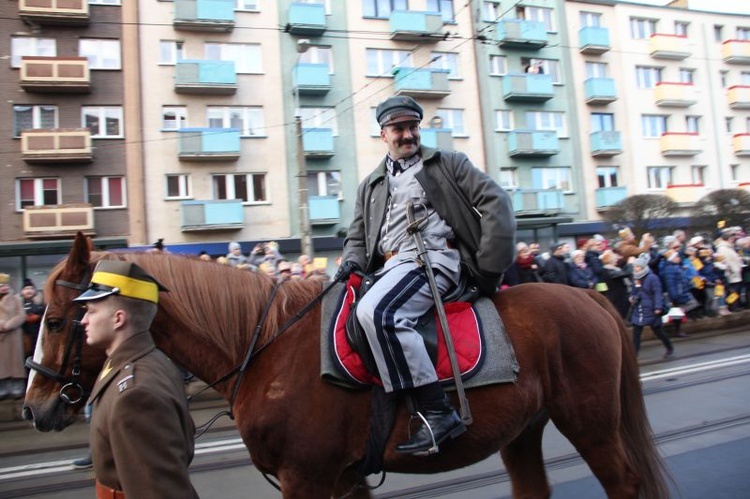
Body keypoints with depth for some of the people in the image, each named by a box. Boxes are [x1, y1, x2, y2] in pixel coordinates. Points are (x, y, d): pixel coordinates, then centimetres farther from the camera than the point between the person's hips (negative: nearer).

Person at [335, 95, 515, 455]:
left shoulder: (447, 163, 10)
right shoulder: (370, 185, 23)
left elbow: (496, 203, 2)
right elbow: (357, 234, 24)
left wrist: (490, 268, -6)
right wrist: (353, 259, -1)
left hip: (433, 259, -7)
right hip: (387, 269, 7)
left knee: (374, 311, -32)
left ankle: (438, 412, -27)